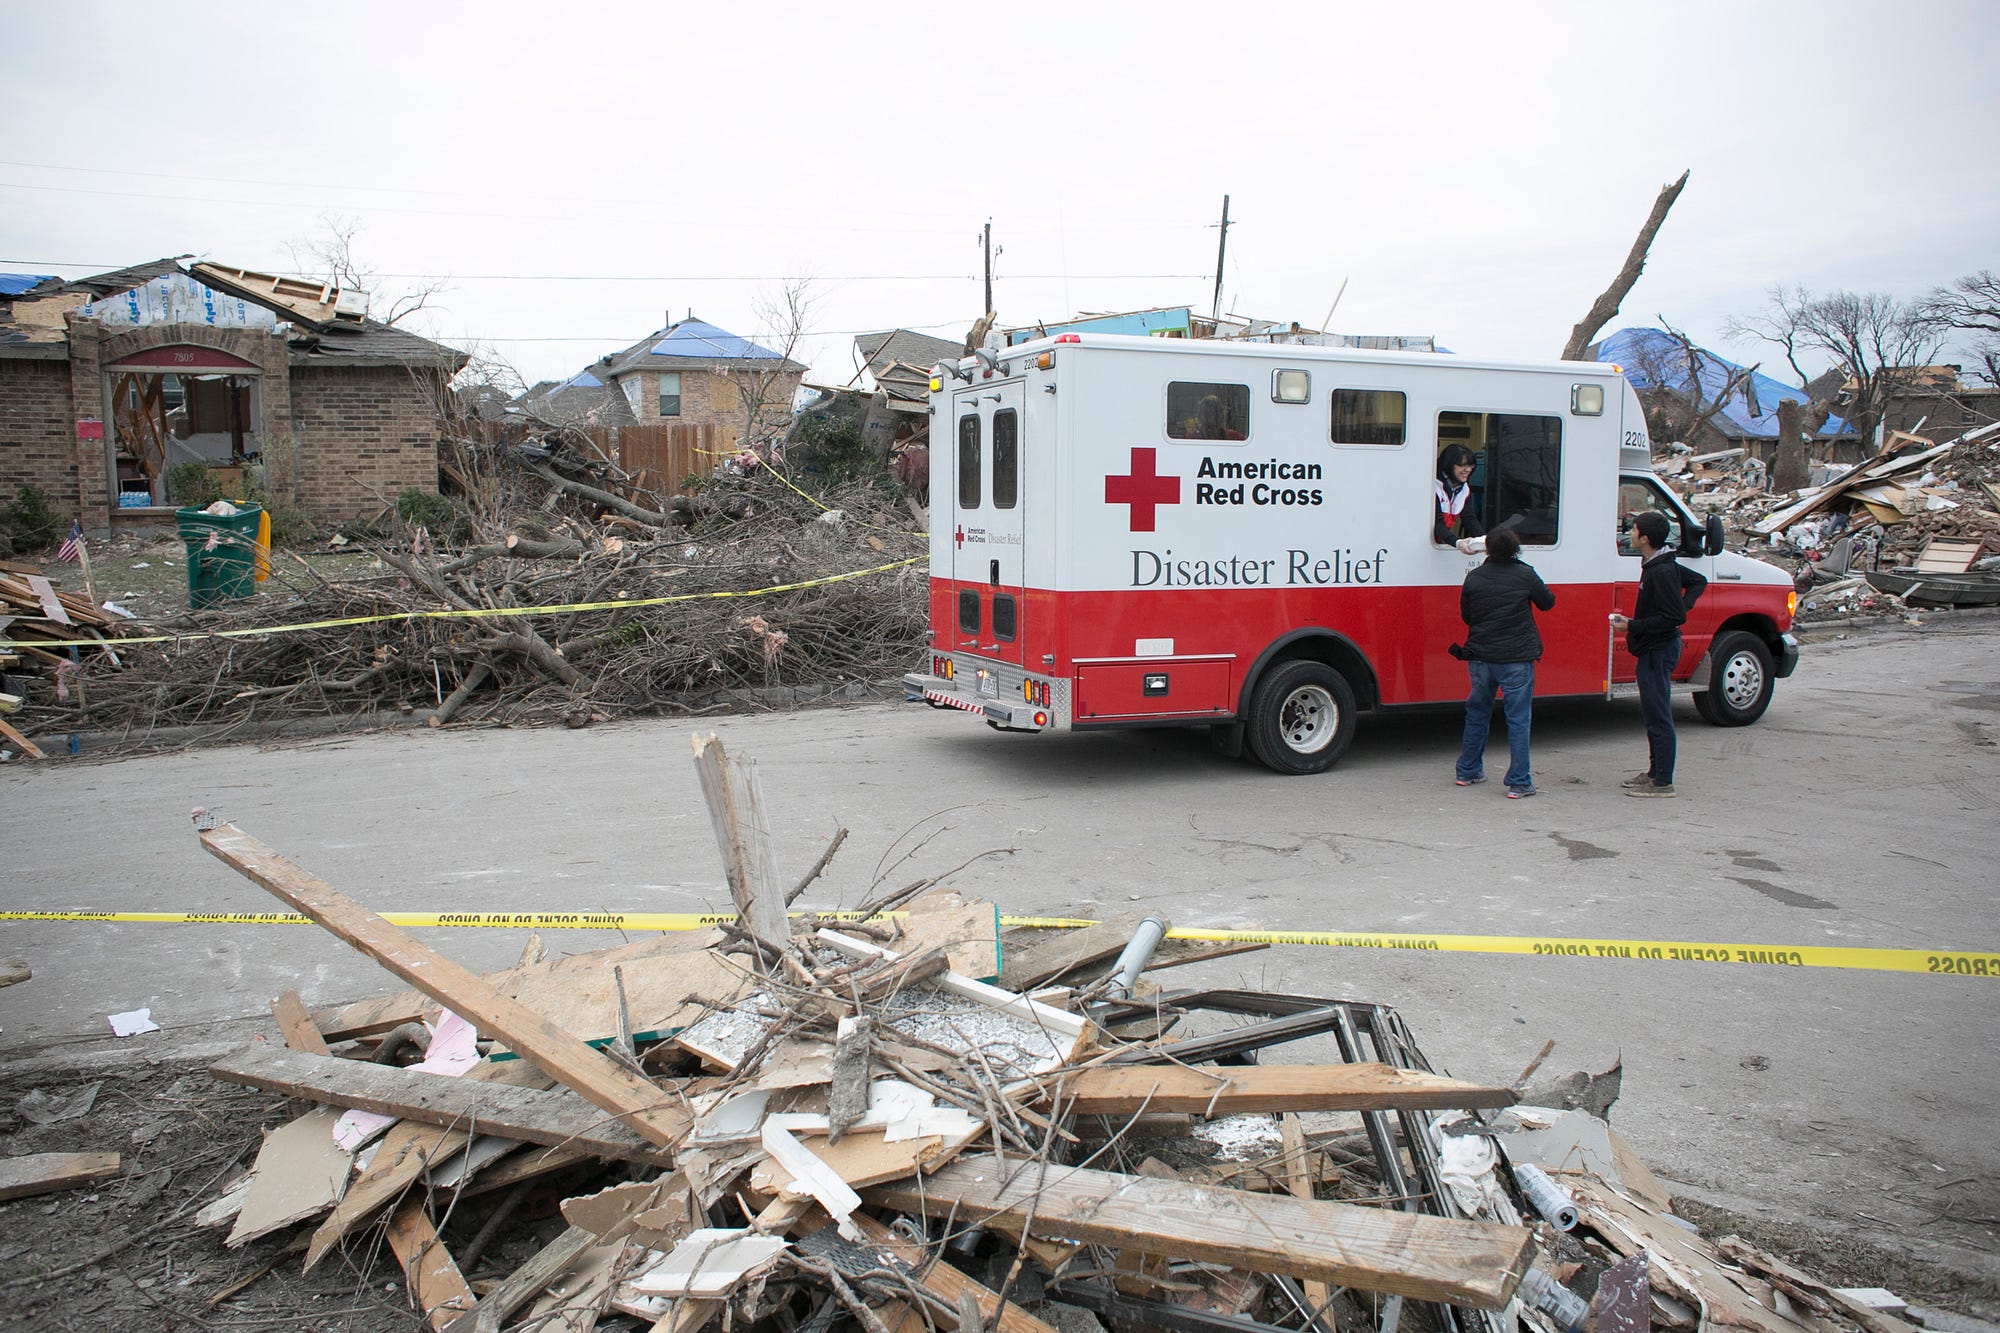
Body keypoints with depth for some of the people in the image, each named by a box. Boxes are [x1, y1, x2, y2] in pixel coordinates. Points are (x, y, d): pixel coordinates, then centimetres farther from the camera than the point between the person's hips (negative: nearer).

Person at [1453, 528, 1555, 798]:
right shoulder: (1525, 574, -8)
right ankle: (1519, 783, 0)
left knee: (1477, 714, 18)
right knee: (1517, 719, 1)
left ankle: (1468, 771, 28)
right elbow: (1547, 602, 6)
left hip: (1480, 657, 3)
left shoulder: (1474, 577, -2)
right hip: (1516, 658, -3)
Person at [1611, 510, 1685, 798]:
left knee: (1658, 716, -6)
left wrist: (1633, 627, -21)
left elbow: (1673, 617, -24)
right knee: (1652, 713, 16)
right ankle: (1655, 772, 25)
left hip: (1658, 650, -11)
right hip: (1653, 648, 11)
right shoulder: (1654, 566, 11)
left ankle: (1662, 782, -1)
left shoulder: (1662, 571, -21)